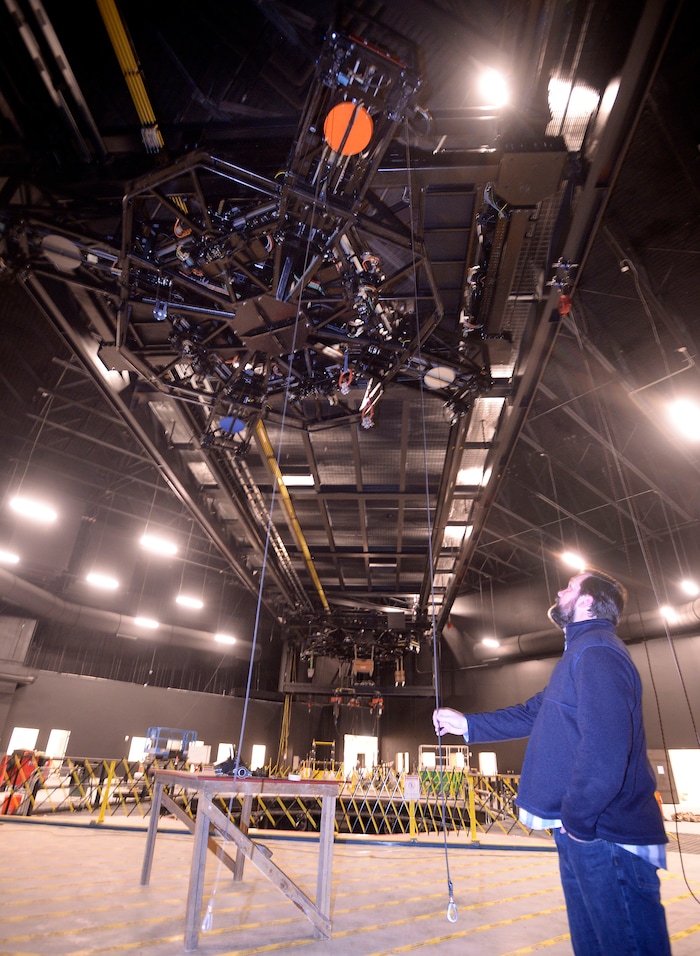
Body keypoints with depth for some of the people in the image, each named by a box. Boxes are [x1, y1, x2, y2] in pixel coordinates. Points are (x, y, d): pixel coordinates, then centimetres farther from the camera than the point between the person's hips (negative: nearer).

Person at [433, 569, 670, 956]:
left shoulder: (596, 652, -20)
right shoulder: (583, 652, 16)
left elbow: (604, 747, -30)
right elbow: (532, 714, 21)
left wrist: (577, 821, -18)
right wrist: (467, 724, 20)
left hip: (608, 837, -10)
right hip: (586, 835, 11)